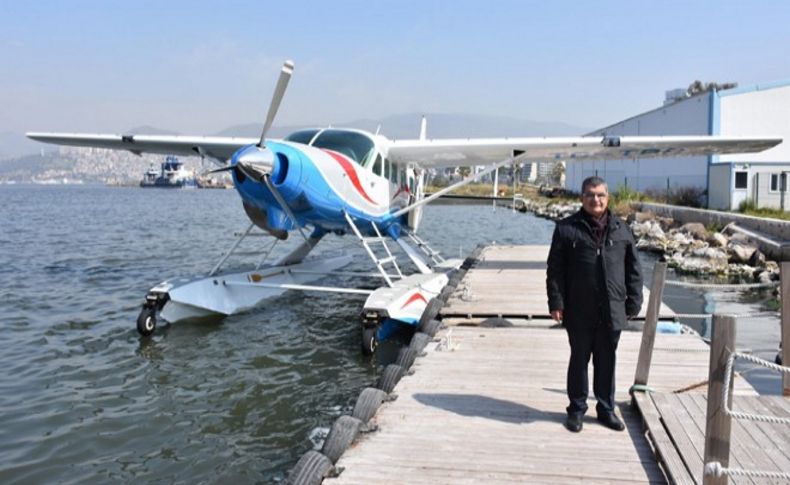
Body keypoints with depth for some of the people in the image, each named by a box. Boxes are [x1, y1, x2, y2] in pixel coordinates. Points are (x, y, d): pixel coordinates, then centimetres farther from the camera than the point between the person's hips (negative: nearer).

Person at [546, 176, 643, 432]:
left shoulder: (621, 229, 8)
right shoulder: (567, 228, -2)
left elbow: (633, 269, 11)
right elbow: (555, 269, -3)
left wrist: (633, 302, 7)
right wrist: (556, 302, -9)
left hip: (611, 311, 3)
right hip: (579, 312, -2)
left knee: (607, 361, 13)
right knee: (579, 360, 10)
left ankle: (606, 408, 28)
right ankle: (577, 409, 24)